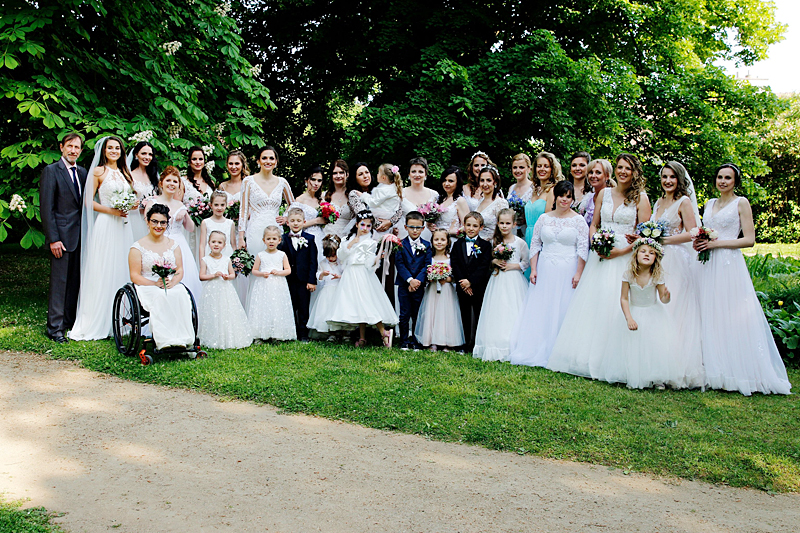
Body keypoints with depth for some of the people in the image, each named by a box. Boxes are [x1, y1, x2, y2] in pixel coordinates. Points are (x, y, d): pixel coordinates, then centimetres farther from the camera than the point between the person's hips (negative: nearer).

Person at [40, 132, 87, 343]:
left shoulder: (83, 172, 14)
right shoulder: (51, 171, -4)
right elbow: (46, 208, -8)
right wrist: (53, 238, -14)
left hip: (81, 235, 6)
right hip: (62, 235, -6)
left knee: (75, 281, 10)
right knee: (59, 282, -3)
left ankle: (69, 321, 21)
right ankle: (55, 327, 4)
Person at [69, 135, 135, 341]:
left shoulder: (124, 172, 16)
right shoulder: (98, 172, -1)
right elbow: (88, 201, -4)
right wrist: (110, 210, -13)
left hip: (123, 226, 6)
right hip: (105, 225, -6)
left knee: (122, 270, 6)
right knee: (102, 272, -5)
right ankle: (98, 323, 0)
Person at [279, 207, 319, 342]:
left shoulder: (309, 238, 2)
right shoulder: (284, 239, 5)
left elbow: (313, 261, -1)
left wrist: (312, 280, -6)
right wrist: (279, 245, -14)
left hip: (304, 280, -1)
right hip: (289, 279, 1)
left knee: (304, 308, 5)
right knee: (291, 307, 8)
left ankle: (303, 334, 13)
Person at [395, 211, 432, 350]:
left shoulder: (426, 245, 5)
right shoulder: (400, 245, 2)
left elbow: (427, 265, -2)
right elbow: (399, 264, -7)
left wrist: (418, 280, -16)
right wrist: (410, 280, -18)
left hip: (419, 285, 1)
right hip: (404, 285, -1)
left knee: (417, 315, 6)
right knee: (404, 315, 2)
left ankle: (415, 341, 17)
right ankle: (404, 341, 12)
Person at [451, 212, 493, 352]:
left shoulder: (485, 245, 0)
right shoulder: (458, 244, 8)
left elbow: (484, 267, -9)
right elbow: (454, 265, 0)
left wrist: (471, 281, -18)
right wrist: (462, 282, -13)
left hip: (479, 288, -3)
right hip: (462, 288, 3)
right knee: (465, 317, 9)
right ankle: (466, 344, 16)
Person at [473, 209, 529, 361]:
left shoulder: (520, 243, -1)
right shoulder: (494, 242, 8)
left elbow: (526, 262, 3)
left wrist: (512, 266, -10)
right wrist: (495, 262, -7)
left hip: (514, 281, -3)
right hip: (497, 282, 3)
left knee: (512, 313, -6)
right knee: (496, 313, 0)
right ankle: (495, 347, 4)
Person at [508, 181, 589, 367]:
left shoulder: (579, 220, 0)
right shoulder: (544, 218, 8)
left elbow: (583, 249, -4)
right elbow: (535, 244, 9)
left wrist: (578, 273, -11)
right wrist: (533, 269, 2)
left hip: (567, 271, -3)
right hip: (545, 269, 3)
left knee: (563, 310, -1)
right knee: (539, 310, 3)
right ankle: (535, 350, 11)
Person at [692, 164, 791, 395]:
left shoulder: (741, 203, 1)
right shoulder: (710, 204, 17)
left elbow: (749, 239, -6)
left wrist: (716, 243, -13)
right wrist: (699, 243, 2)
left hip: (730, 265, -5)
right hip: (708, 266, 6)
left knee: (732, 318, -7)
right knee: (710, 318, 4)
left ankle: (740, 374, 1)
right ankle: (714, 373, 9)